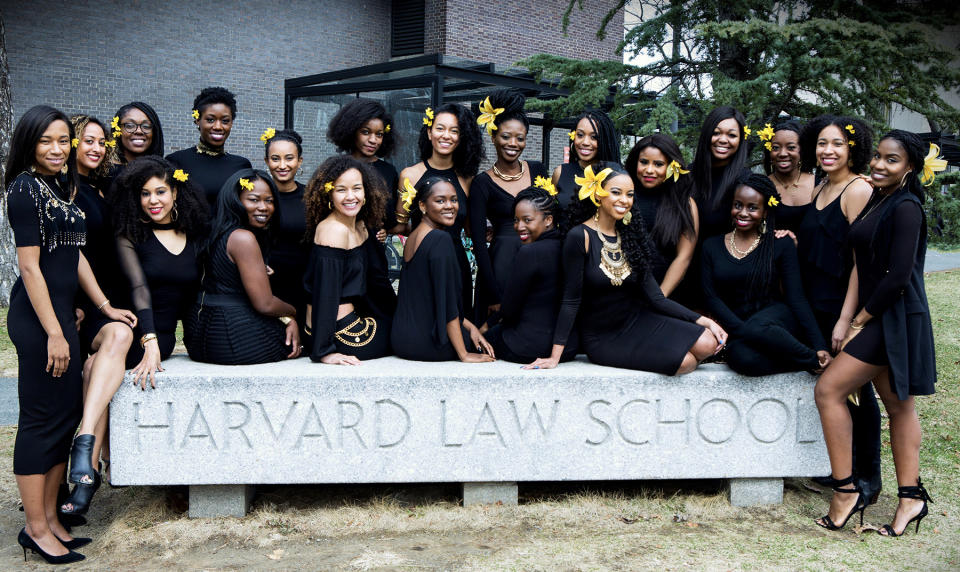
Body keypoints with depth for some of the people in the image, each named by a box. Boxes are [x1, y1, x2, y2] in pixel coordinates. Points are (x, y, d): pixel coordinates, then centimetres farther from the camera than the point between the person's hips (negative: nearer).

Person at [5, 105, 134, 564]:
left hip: (61, 311, 9)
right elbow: (29, 266, -16)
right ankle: (36, 528, 9)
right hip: (36, 317, -9)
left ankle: (49, 516, 22)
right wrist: (54, 334, -18)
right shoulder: (25, 189, -12)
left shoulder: (60, 187, 15)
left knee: (66, 415, 12)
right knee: (42, 418, -2)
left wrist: (106, 306, 16)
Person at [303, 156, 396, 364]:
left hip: (352, 317, 9)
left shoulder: (361, 227, 8)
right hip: (339, 331, -9)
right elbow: (325, 294, -24)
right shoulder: (333, 230, -20)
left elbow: (377, 279, 16)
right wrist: (324, 351, -26)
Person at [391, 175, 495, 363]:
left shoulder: (412, 238, 10)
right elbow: (448, 302, -19)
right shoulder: (441, 240, -17)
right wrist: (464, 355, -14)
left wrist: (470, 326, 10)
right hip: (425, 345, -8)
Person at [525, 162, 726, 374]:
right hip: (602, 338, -6)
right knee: (686, 362, -20)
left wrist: (703, 320, -7)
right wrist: (555, 356, -16)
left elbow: (656, 298, 2)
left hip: (637, 322, 6)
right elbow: (571, 300, -13)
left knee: (707, 344, -13)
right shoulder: (580, 237, -14)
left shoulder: (630, 235, 5)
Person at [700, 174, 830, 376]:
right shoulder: (712, 246, 10)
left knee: (757, 327, -38)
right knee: (741, 358, -35)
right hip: (736, 327, 1)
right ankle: (812, 362, -18)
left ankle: (815, 361, -17)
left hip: (776, 320, -1)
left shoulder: (781, 245, 5)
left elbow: (796, 298, -1)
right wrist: (742, 331, -15)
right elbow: (711, 297, 2)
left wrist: (819, 347, -12)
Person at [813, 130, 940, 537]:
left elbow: (898, 276, -19)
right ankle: (910, 497, 18)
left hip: (894, 319, -9)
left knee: (828, 390, -10)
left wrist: (860, 320, -12)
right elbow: (866, 265, 16)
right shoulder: (876, 201, 13)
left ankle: (845, 491, -2)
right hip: (880, 318, 9)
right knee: (898, 405, 11)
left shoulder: (905, 208, -14)